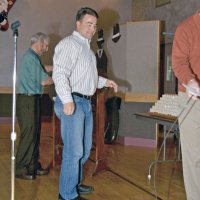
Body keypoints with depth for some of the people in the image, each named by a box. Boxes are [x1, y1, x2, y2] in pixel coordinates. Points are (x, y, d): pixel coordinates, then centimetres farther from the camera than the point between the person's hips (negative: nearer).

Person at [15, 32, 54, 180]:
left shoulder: (32, 57, 14)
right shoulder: (31, 57, -17)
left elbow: (42, 69, 32)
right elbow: (44, 80, -16)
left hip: (32, 100, 10)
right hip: (28, 100, -10)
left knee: (35, 134, 12)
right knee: (28, 135, -6)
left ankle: (33, 166, 20)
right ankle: (21, 170, 1)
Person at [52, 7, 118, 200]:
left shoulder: (87, 48, 21)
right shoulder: (69, 43, -9)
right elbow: (59, 74, -21)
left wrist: (104, 81, 20)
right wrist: (67, 100, -27)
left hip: (86, 102, 10)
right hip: (72, 102, -10)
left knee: (84, 149, 17)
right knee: (74, 151, -8)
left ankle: (75, 183, 32)